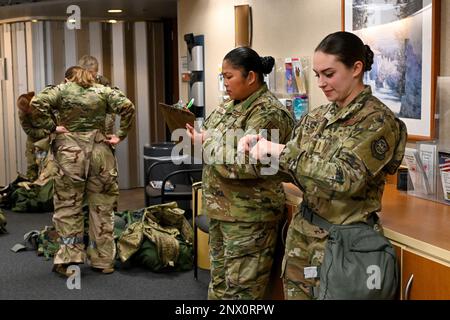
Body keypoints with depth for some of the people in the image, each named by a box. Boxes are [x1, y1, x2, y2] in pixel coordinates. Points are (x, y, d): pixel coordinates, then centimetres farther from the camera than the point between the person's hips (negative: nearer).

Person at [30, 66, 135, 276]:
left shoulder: (61, 90, 7)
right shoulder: (103, 91, 11)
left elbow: (37, 103, -8)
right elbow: (127, 107, -1)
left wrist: (51, 127, -2)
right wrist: (121, 135, 3)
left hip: (70, 154, -2)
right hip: (100, 152, 2)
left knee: (68, 208, 7)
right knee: (102, 209, 9)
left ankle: (70, 261, 8)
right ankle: (104, 260, 16)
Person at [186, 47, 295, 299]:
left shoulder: (267, 113, -18)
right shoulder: (233, 105, 11)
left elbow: (244, 163, -26)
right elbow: (217, 140, 20)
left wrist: (206, 141, -15)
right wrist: (198, 134, -1)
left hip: (248, 216, -9)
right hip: (221, 209, 9)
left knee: (241, 290, -1)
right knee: (220, 282, 19)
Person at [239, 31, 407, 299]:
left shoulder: (378, 120, -13)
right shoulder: (318, 116, 6)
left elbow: (345, 177, -25)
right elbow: (292, 169, 11)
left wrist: (282, 152, -23)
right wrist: (262, 146, -7)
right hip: (303, 233, 6)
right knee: (295, 294, 15)